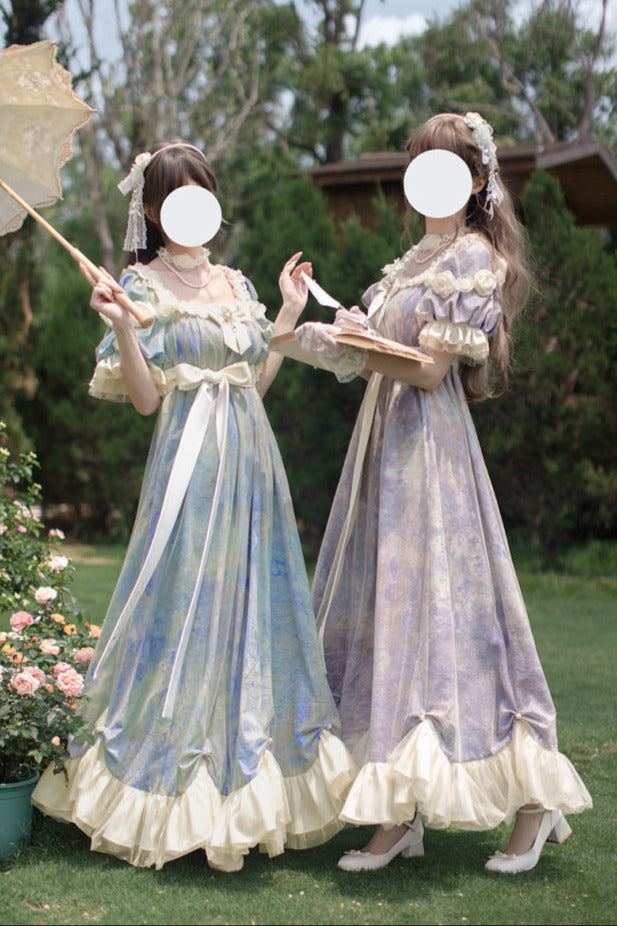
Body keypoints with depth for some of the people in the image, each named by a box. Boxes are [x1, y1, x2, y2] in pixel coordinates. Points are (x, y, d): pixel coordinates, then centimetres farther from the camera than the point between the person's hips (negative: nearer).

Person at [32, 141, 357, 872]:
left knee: (256, 606, 8)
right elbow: (145, 397, -7)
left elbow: (255, 381, 15)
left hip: (252, 460, 6)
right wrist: (119, 324, -20)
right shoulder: (143, 285, -2)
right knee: (187, 610, -6)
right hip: (192, 461, -6)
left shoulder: (236, 283, 16)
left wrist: (289, 311, 18)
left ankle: (257, 787, 20)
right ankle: (171, 799, 6)